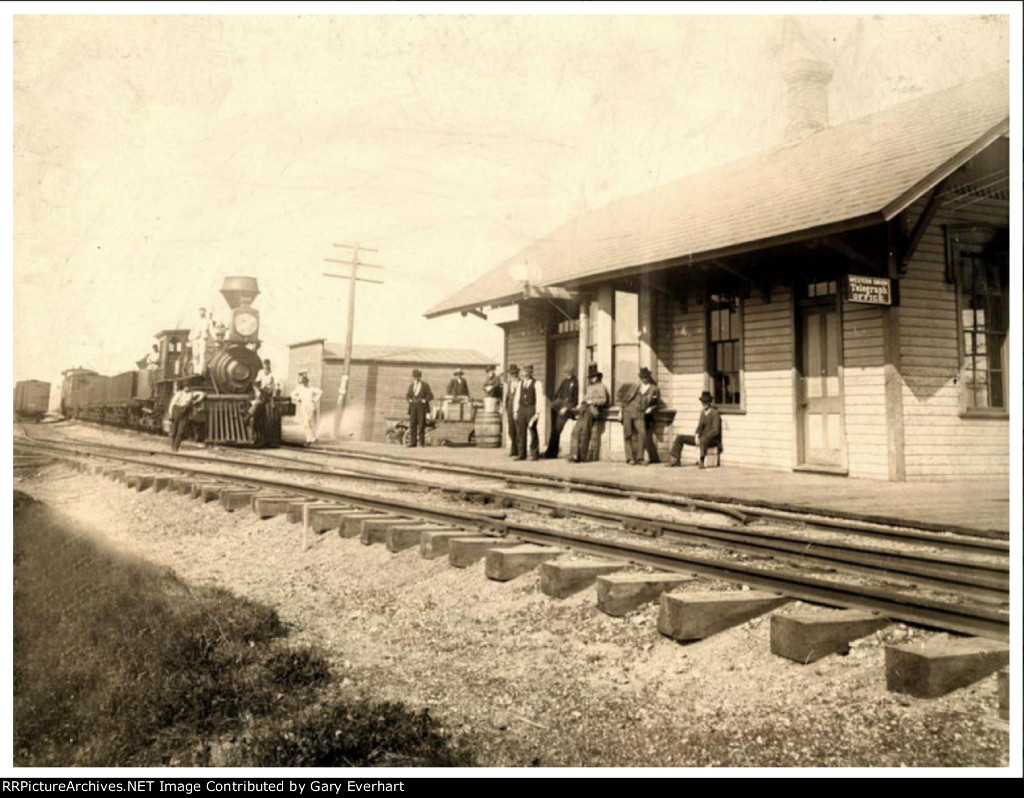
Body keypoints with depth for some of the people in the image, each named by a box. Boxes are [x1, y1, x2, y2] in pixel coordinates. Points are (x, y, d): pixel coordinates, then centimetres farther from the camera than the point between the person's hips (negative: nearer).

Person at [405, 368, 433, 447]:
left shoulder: (425, 385, 3)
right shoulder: (411, 386, 16)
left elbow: (430, 395, 1)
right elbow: (407, 396, 21)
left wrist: (424, 400, -9)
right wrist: (410, 400, 2)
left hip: (422, 407, -4)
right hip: (413, 407, 4)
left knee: (421, 424, -5)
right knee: (412, 424, -2)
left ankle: (421, 442, -1)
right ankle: (413, 442, 0)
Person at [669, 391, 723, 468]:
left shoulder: (715, 413, -13)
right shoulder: (703, 412, 12)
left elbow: (716, 431, -20)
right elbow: (700, 426, 11)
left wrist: (701, 438, -23)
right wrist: (696, 437, -8)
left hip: (712, 440, -8)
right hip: (700, 438, 8)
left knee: (703, 440, -44)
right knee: (679, 438, 1)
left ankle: (701, 461, -36)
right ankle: (676, 460, -4)